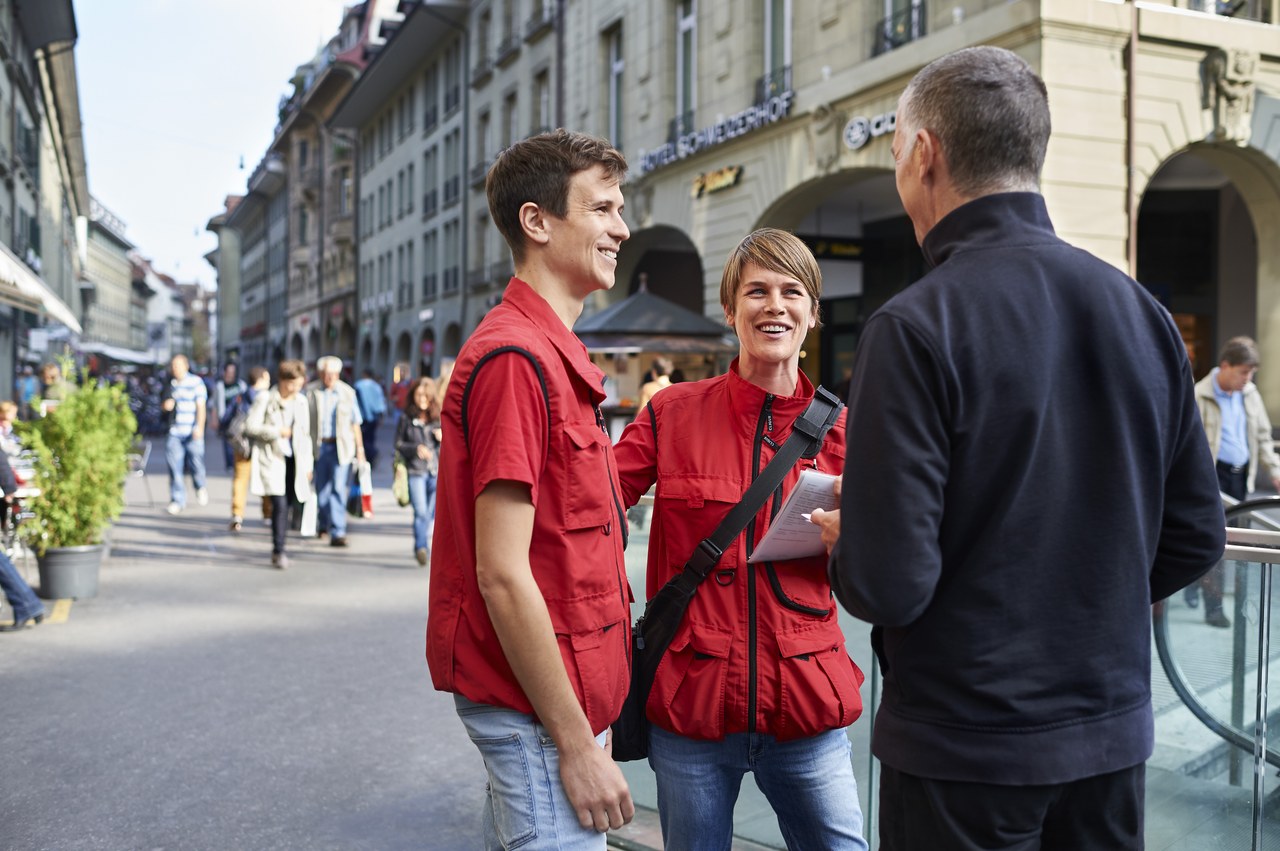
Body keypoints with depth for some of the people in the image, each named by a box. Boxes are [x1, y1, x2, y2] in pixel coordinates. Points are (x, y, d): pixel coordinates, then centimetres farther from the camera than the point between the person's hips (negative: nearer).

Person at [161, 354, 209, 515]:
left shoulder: (196, 382, -2)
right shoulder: (170, 384, 15)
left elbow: (201, 406, -7)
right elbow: (165, 405, 27)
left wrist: (199, 427, -18)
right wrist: (165, 405, 1)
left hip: (192, 433, -4)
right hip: (174, 432, 4)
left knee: (195, 462, -6)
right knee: (174, 466, -3)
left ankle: (200, 488, 25)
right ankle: (177, 500, 3)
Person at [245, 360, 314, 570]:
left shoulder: (301, 402, 10)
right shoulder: (265, 399, -5)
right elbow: (250, 427, -10)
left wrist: (308, 464, 13)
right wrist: (277, 432, -15)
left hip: (293, 460, 5)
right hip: (271, 459, -5)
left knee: (287, 505, 8)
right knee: (279, 505, -14)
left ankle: (278, 550, 20)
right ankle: (278, 551, -8)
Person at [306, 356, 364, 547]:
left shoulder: (347, 392, 3)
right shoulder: (310, 391, 1)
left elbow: (355, 422, 8)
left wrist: (360, 448, 7)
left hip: (340, 447, -1)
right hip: (318, 446, 1)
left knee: (338, 489, -10)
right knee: (321, 488, 11)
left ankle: (338, 532, -10)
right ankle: (323, 525, 31)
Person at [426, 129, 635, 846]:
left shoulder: (557, 355, 14)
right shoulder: (515, 357, -18)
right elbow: (501, 573, -22)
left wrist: (587, 716, 16)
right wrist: (576, 744, -19)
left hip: (563, 693, 9)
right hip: (540, 705, -9)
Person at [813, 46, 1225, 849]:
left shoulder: (915, 327, -20)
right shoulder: (1142, 310, -2)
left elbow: (888, 586, -22)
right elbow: (1196, 537, 4)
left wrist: (842, 545, -1)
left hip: (966, 747, -5)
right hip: (1114, 735, 6)